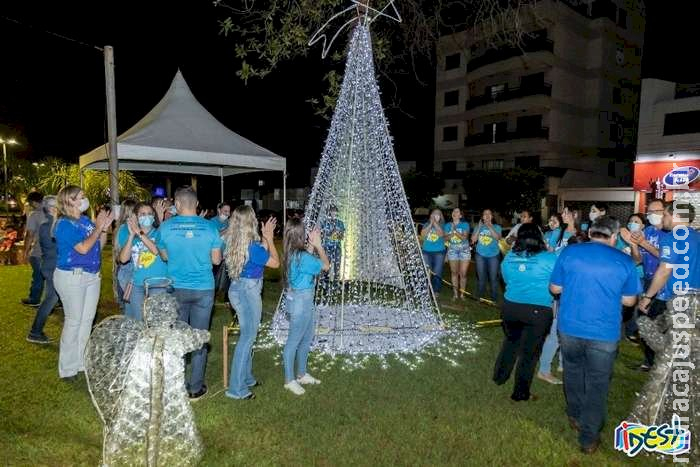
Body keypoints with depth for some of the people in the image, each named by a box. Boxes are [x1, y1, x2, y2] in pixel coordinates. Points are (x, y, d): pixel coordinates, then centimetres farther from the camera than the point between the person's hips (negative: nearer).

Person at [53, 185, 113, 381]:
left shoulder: (86, 220, 8)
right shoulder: (64, 224, -12)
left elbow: (99, 246, 12)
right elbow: (83, 248, -21)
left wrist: (104, 228, -2)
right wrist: (98, 227, -13)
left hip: (92, 276, 7)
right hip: (71, 277, -7)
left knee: (87, 320, 13)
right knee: (73, 321, 0)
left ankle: (82, 362, 26)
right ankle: (68, 368, 13)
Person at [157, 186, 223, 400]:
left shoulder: (165, 227, -6)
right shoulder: (209, 227, -9)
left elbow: (164, 256, 8)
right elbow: (216, 260, -1)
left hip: (176, 289, 1)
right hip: (203, 290, -1)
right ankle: (195, 388, 17)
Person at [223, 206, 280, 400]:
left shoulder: (232, 242, 2)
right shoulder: (252, 246, -22)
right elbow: (275, 262, -9)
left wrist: (265, 238, 10)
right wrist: (270, 238, -3)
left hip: (237, 289, 9)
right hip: (248, 291, -9)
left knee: (247, 335, 20)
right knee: (248, 337, 1)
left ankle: (246, 378, 33)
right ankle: (236, 388, 9)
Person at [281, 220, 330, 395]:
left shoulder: (291, 253, 2)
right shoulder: (301, 256, -25)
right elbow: (326, 266, -15)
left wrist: (312, 245, 10)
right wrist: (318, 245, -7)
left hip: (305, 301, 10)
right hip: (300, 301, -10)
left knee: (306, 339, 21)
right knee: (294, 341, 4)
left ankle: (302, 374, 35)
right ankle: (289, 380, 18)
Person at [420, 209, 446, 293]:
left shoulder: (442, 225, 6)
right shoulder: (426, 224, 10)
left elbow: (441, 234, -14)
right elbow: (423, 234, -6)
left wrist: (435, 223, -10)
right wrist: (430, 224, -7)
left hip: (439, 252, -1)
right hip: (426, 252, 1)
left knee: (437, 273, -3)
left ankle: (436, 292, 7)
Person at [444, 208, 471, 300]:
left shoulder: (465, 224, -2)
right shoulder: (448, 225, 6)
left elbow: (464, 237, -14)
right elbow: (446, 238, -1)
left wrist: (455, 230, -23)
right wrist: (451, 233, -19)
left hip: (464, 250, -2)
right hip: (452, 250, 2)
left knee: (463, 273, -3)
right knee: (454, 272, 5)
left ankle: (462, 293, 9)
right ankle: (455, 293, 14)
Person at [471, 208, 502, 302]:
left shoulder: (496, 227, 1)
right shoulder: (478, 227, 6)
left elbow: (497, 237, -18)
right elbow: (473, 239, -4)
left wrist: (489, 226, -20)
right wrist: (479, 227, -10)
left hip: (493, 255, -2)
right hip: (480, 255, 2)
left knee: (493, 277, -1)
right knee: (481, 277, 10)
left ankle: (494, 297, 10)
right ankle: (479, 295, 24)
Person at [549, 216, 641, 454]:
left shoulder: (569, 252, -6)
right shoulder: (625, 261, -6)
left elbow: (555, 289, 2)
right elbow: (629, 300, 4)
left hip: (570, 328, 1)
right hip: (604, 334, -1)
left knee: (573, 372, 24)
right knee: (597, 383, 12)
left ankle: (576, 417, 41)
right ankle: (589, 438, 22)